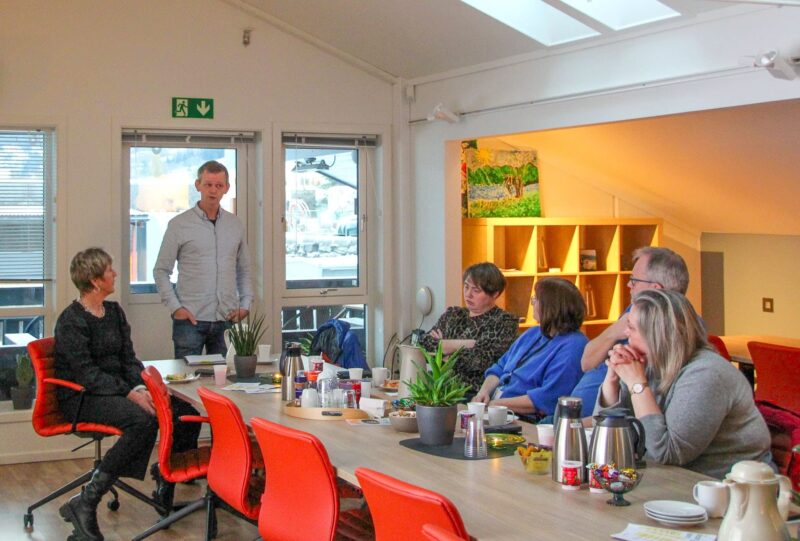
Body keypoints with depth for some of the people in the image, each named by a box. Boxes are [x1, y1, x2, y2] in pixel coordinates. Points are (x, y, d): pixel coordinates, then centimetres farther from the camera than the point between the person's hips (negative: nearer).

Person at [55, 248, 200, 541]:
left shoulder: (114, 312, 12)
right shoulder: (71, 321, -12)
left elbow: (128, 358, 10)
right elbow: (86, 374, -19)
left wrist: (142, 387, -11)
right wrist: (131, 393, -27)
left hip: (116, 389, 8)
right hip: (81, 397, -7)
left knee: (184, 410, -11)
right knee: (143, 419, -34)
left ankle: (166, 490, 6)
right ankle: (84, 504, -29)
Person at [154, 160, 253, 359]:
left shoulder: (235, 225, 10)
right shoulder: (179, 224, 0)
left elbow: (244, 270, 18)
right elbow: (161, 271, 1)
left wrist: (245, 304, 6)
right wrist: (175, 307, -8)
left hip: (227, 319, 3)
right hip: (190, 320, -3)